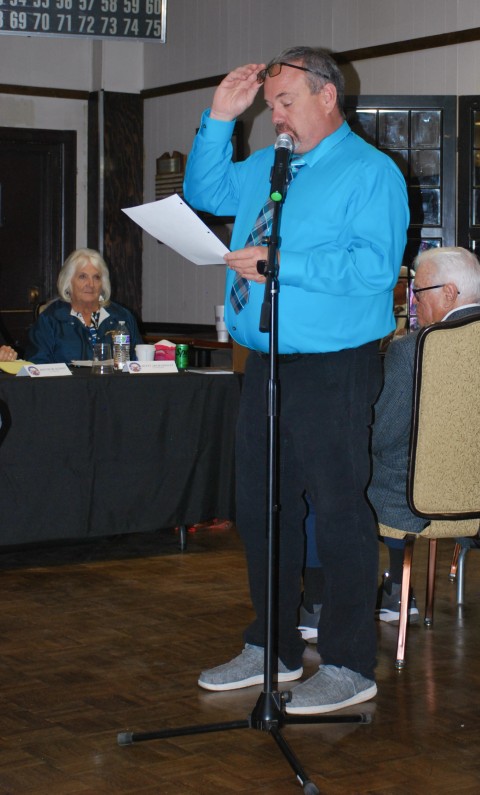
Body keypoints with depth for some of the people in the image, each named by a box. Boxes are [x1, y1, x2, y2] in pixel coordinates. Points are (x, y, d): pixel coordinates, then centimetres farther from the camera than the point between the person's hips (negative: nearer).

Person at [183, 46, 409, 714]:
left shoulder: (369, 172, -7)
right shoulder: (265, 167, 16)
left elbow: (375, 266, -19)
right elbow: (203, 194, 27)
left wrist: (281, 263, -21)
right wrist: (219, 120, 14)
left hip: (334, 370, -8)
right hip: (266, 364, 8)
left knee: (338, 513, -4)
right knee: (260, 509, 14)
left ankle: (349, 667, 7)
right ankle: (272, 649, 28)